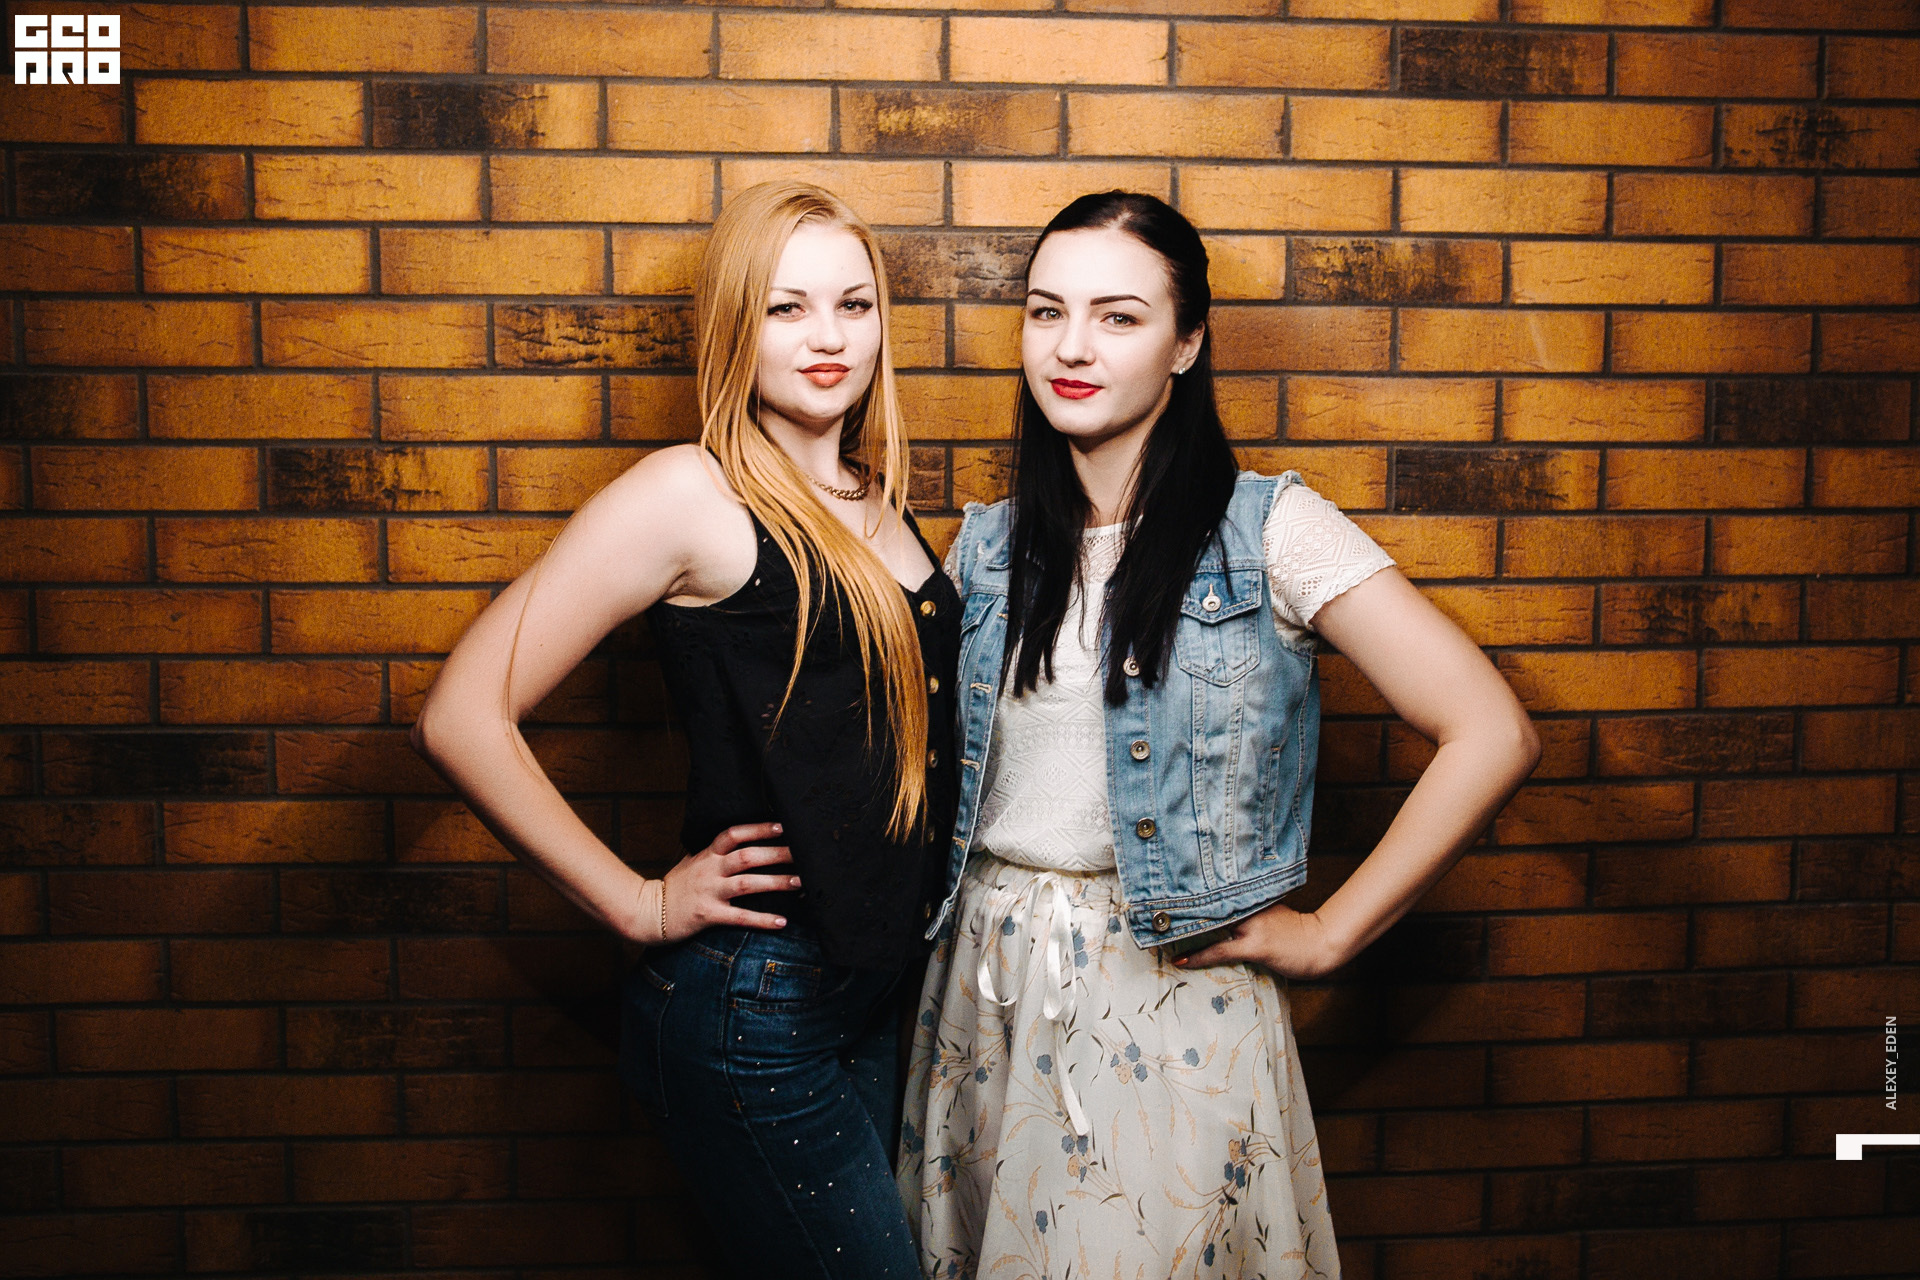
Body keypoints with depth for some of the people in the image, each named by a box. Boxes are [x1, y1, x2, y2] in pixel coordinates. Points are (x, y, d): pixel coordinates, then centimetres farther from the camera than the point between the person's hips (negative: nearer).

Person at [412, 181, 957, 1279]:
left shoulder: (879, 506, 7)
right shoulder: (690, 496, -14)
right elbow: (463, 717, -18)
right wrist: (644, 905, -14)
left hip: (875, 992, 8)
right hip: (754, 1012, -7)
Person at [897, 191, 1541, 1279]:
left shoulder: (1267, 529, -9)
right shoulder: (990, 547, 6)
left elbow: (1493, 736, -15)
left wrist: (1327, 936, -11)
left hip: (1171, 998, -4)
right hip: (981, 986, 5)